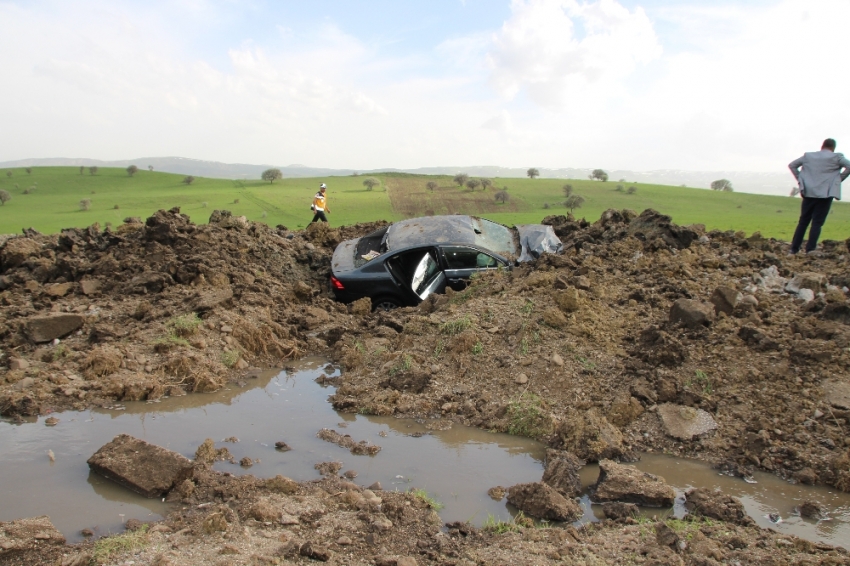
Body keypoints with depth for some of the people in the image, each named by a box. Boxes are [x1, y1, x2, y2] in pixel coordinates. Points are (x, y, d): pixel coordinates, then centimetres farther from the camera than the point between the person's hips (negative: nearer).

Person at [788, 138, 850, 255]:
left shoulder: (808, 156, 11)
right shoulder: (836, 157, 2)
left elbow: (792, 165, 12)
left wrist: (799, 179, 11)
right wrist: (839, 179, 0)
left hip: (808, 193, 3)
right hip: (825, 194, -3)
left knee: (803, 221, 9)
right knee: (817, 223, -1)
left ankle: (793, 249, 6)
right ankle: (810, 249, -11)